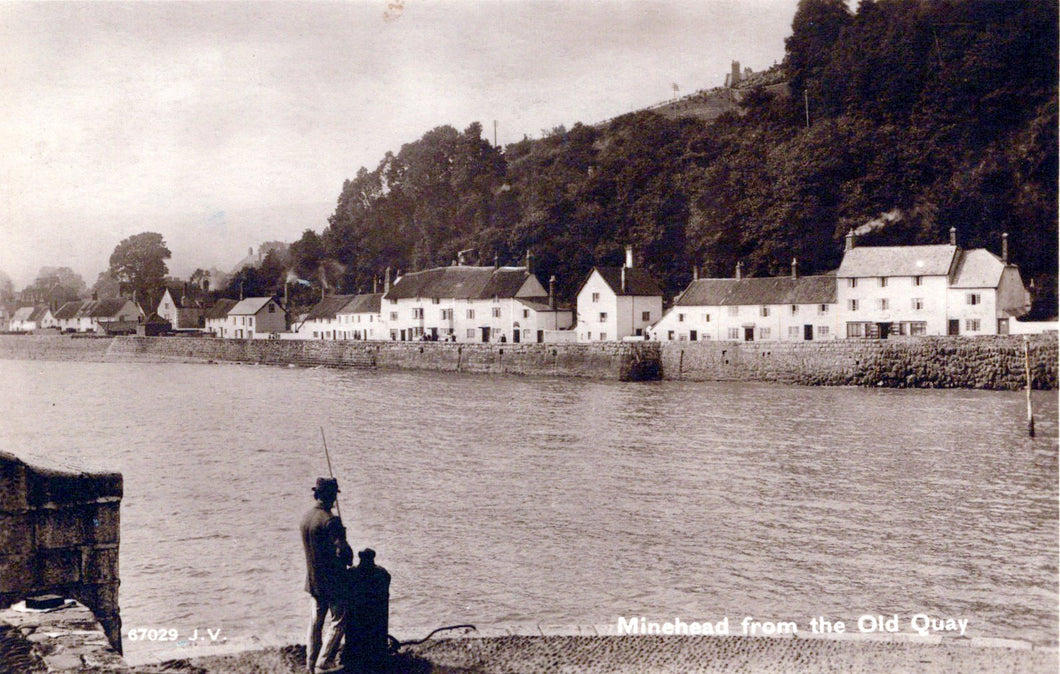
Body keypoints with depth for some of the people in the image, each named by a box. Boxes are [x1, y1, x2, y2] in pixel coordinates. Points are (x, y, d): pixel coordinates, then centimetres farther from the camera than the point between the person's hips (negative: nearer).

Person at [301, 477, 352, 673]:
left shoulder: (306, 517, 3)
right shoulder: (330, 521, -22)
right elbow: (341, 551, -25)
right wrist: (349, 561, -4)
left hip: (313, 580, 8)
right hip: (332, 581, -7)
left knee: (316, 621, 16)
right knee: (338, 621, 7)